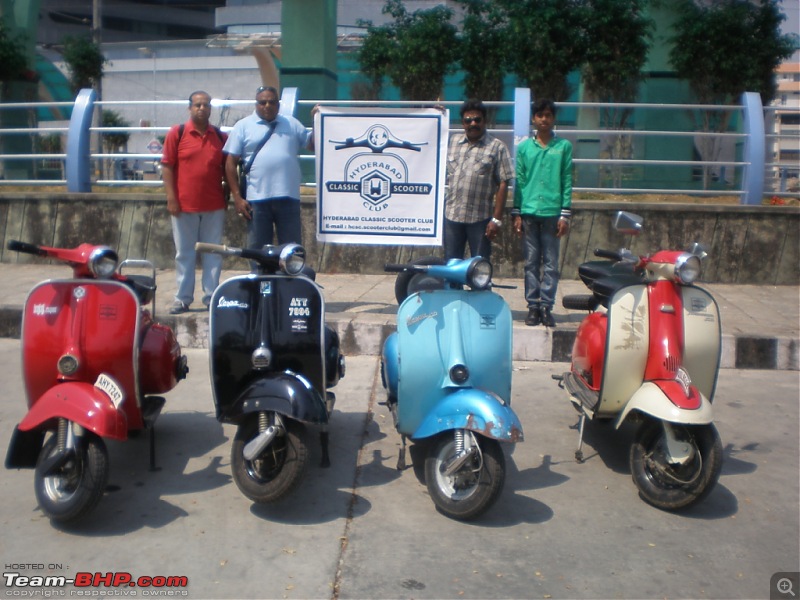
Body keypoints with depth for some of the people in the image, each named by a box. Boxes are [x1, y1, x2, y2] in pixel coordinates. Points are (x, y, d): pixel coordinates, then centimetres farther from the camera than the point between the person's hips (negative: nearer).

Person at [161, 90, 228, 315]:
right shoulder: (177, 133, 0)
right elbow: (167, 166, -2)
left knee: (213, 253, 6)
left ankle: (211, 297, 15)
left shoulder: (220, 136, 8)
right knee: (184, 253, 6)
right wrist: (171, 198, -8)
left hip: (214, 206, 2)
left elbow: (227, 169, 12)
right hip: (184, 205, -2)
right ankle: (183, 298, 14)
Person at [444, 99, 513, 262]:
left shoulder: (497, 147, -2)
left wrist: (497, 219, -10)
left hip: (480, 218, -3)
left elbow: (503, 185, -6)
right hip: (451, 215, 4)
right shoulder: (452, 142, 11)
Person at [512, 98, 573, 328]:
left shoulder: (564, 146, 5)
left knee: (551, 263, 2)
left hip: (552, 212, -1)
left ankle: (546, 305, 8)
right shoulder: (524, 147, 9)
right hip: (529, 212, 1)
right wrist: (516, 213, 3)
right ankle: (533, 306, 11)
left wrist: (565, 214, -2)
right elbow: (519, 182, 9)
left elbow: (567, 182, 3)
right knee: (531, 263, 5)